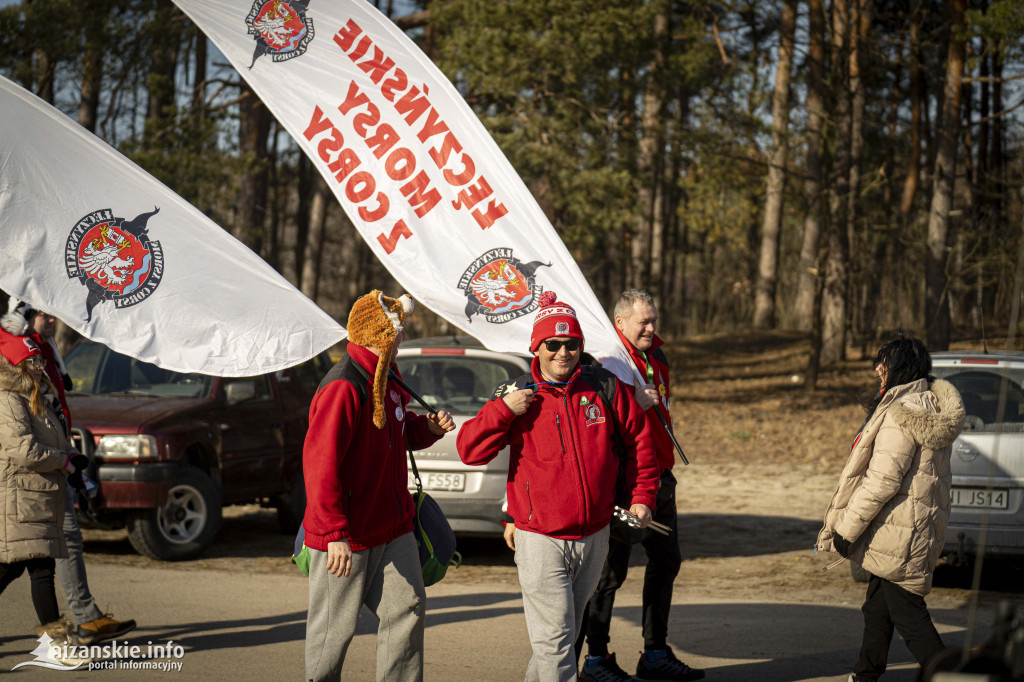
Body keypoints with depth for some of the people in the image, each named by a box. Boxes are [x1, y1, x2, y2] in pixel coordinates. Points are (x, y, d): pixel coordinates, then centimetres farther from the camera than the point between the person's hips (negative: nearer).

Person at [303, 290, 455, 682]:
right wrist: (334, 533, -27)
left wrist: (429, 427, 4)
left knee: (407, 608, 6)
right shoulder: (344, 387, -21)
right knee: (335, 628, 3)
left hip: (392, 527, 9)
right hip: (346, 537, -9)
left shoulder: (385, 382, 10)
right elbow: (320, 464, -25)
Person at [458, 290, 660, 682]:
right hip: (540, 540, -3)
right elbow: (469, 451, -6)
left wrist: (641, 496, 8)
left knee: (568, 631, 17)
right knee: (554, 636, -10)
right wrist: (502, 410, -17)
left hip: (593, 538, 3)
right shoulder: (517, 396, -2)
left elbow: (638, 440, 13)